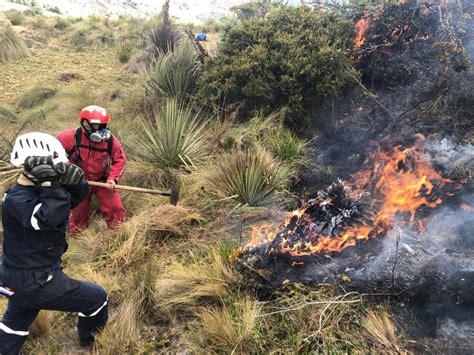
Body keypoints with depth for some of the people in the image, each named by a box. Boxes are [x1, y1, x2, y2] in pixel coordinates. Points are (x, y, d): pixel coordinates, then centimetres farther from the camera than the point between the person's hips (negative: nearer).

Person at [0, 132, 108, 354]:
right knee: (97, 298, 5)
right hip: (35, 281, -9)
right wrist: (52, 184, -40)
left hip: (23, 275, 10)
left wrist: (70, 176, -22)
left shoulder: (38, 189, 1)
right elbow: (50, 218, -43)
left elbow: (79, 194, -2)